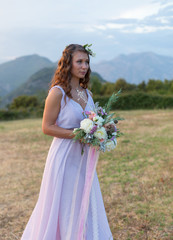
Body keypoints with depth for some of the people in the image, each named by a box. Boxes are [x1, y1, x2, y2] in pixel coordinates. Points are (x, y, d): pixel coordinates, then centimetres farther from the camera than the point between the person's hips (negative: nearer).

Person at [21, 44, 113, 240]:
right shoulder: (57, 93, -12)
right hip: (64, 156, -7)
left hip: (83, 156, 7)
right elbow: (47, 127, -13)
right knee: (63, 207, 6)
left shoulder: (87, 94, 9)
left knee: (86, 207, 14)